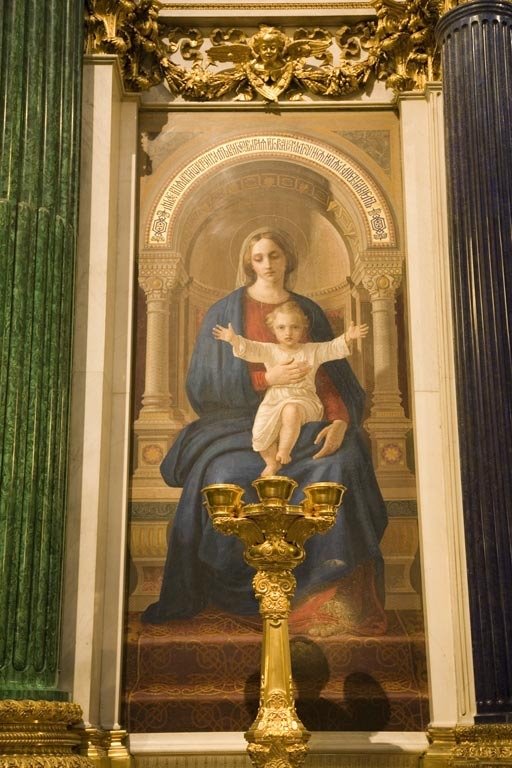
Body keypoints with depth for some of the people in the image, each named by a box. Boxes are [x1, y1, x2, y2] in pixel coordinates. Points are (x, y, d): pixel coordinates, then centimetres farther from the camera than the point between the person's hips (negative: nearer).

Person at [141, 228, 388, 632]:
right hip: (243, 420, -1)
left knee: (339, 467, -29)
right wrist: (266, 378, -15)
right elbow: (207, 382, -1)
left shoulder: (309, 311, 14)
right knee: (225, 474, -33)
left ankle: (338, 595, -23)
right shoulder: (226, 311, 8)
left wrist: (340, 420, -14)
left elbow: (328, 376, 7)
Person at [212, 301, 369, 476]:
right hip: (273, 400, 2)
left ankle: (284, 452, -18)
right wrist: (234, 340, -22)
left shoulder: (313, 350, 11)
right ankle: (272, 463, 7)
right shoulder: (269, 351, 11)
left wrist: (347, 338, -18)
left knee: (291, 411, -37)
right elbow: (250, 349, -3)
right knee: (260, 433, -20)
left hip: (302, 398, -2)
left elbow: (332, 348, 1)